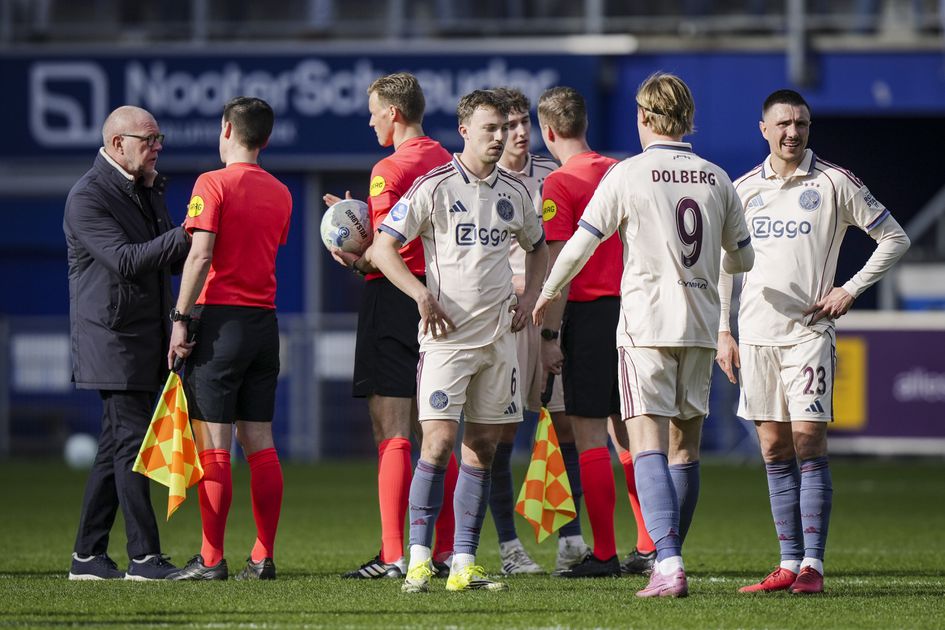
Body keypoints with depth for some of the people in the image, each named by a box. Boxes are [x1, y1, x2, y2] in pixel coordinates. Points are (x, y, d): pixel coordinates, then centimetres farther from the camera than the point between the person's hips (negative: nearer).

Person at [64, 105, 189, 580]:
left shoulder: (147, 190, 17)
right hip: (114, 340, -9)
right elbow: (126, 260, -21)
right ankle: (144, 556, -10)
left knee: (116, 447, 9)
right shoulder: (88, 197, -12)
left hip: (146, 340, 9)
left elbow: (173, 258, 19)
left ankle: (88, 555, 14)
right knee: (131, 443, -11)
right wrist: (188, 233, -26)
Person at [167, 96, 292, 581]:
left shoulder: (213, 184, -8)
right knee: (259, 442, 8)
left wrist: (181, 319, -12)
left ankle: (211, 559, -6)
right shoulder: (280, 193, 12)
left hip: (220, 318, -6)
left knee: (213, 446, -5)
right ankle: (263, 557, 6)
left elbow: (200, 255, -15)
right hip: (265, 320, 6)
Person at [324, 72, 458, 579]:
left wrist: (357, 262, 2)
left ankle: (393, 556, -10)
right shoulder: (447, 164, 13)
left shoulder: (392, 169, -12)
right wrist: (360, 221, 19)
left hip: (394, 296, -8)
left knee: (391, 434, -7)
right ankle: (446, 551, 11)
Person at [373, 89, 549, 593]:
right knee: (439, 440, -14)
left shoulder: (514, 192, 10)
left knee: (483, 447, 4)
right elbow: (383, 247, -6)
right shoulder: (435, 187, -6)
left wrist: (529, 296, 11)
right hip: (447, 335, -5)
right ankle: (418, 559, -10)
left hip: (499, 337, 5)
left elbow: (537, 247, 28)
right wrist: (424, 296, -15)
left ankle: (463, 564, 7)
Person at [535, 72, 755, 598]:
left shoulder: (628, 175, -5)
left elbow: (582, 244, -3)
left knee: (649, 443, -8)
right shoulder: (716, 179, 7)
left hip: (647, 323, -4)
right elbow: (743, 258, 16)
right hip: (701, 324, 4)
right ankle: (670, 563, 18)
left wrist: (546, 295, 14)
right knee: (686, 445, 12)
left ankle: (668, 561, -23)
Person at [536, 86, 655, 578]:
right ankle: (649, 549, 12)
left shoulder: (560, 184, -9)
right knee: (626, 433, 13)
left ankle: (603, 553, -3)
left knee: (588, 435, -3)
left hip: (589, 313, -7)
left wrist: (549, 334, -12)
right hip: (632, 309, 7)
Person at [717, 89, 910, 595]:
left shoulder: (834, 183, 0)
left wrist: (850, 290, -4)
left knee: (808, 443, -10)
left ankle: (812, 565, -10)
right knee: (775, 451, 4)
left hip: (808, 330, -4)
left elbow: (894, 238, 5)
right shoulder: (745, 188, 10)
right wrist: (722, 331, 11)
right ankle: (789, 563, 6)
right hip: (755, 334, 4)